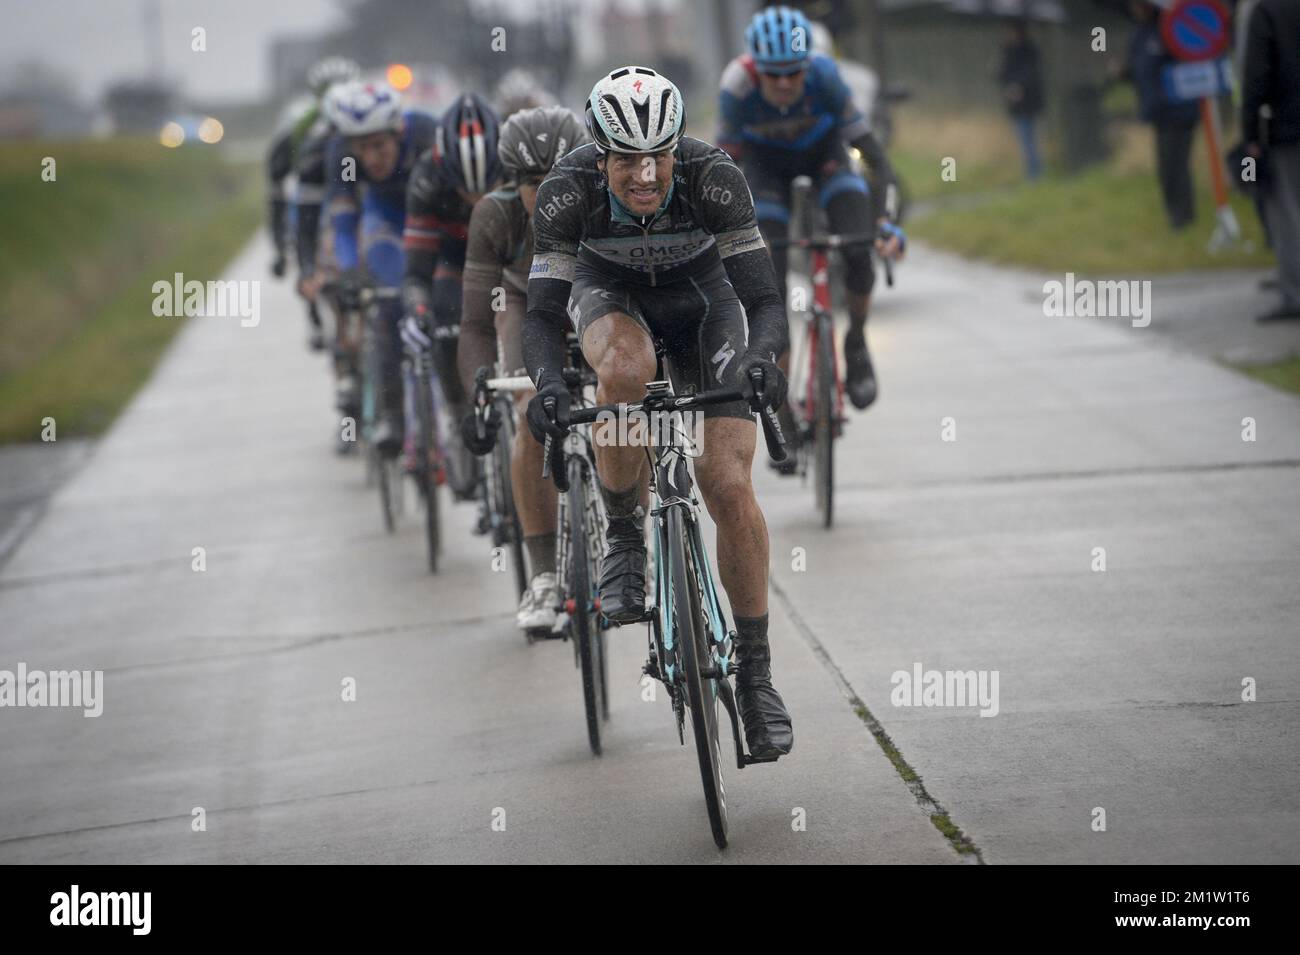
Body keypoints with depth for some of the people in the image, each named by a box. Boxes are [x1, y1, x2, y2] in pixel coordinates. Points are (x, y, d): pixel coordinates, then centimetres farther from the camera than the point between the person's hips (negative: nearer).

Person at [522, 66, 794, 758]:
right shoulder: (567, 192, -31)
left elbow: (765, 302, -32)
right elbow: (543, 315, -30)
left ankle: (755, 673, 0)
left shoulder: (715, 179, -33)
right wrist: (546, 383, -50)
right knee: (625, 370, -38)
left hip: (699, 296, 0)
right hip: (609, 293, 0)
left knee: (729, 487, -14)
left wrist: (757, 360, -53)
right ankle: (623, 538, -14)